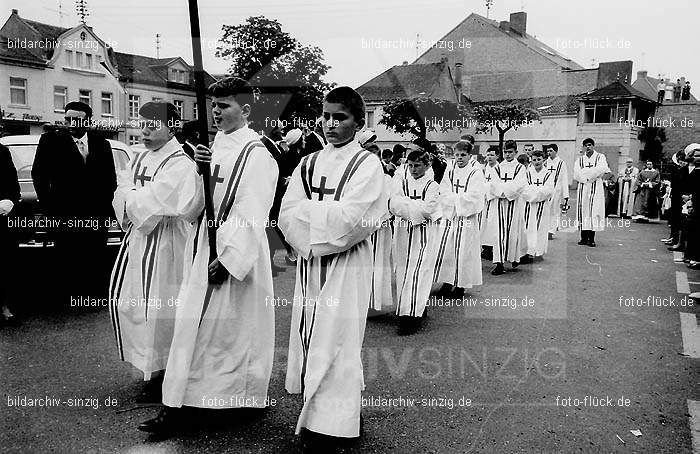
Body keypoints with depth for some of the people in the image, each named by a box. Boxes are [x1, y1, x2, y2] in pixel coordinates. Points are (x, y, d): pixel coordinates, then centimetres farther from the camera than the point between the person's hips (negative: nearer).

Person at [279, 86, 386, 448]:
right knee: (308, 336, 11)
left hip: (346, 265, -5)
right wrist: (327, 214, -15)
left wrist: (307, 209, -9)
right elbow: (286, 215, 0)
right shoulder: (308, 164, 10)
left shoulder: (367, 164, -5)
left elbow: (350, 220, -18)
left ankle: (330, 423, 9)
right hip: (309, 262, 5)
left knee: (335, 339, -2)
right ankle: (313, 404, 27)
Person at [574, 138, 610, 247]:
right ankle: (584, 237, 5)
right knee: (583, 212, -1)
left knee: (594, 212, -6)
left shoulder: (600, 157, 7)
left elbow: (602, 169, -13)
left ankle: (591, 238, -4)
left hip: (596, 189, -2)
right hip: (583, 188, 2)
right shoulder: (579, 159, 13)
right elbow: (576, 175, -2)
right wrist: (594, 173, -10)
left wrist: (584, 172, -10)